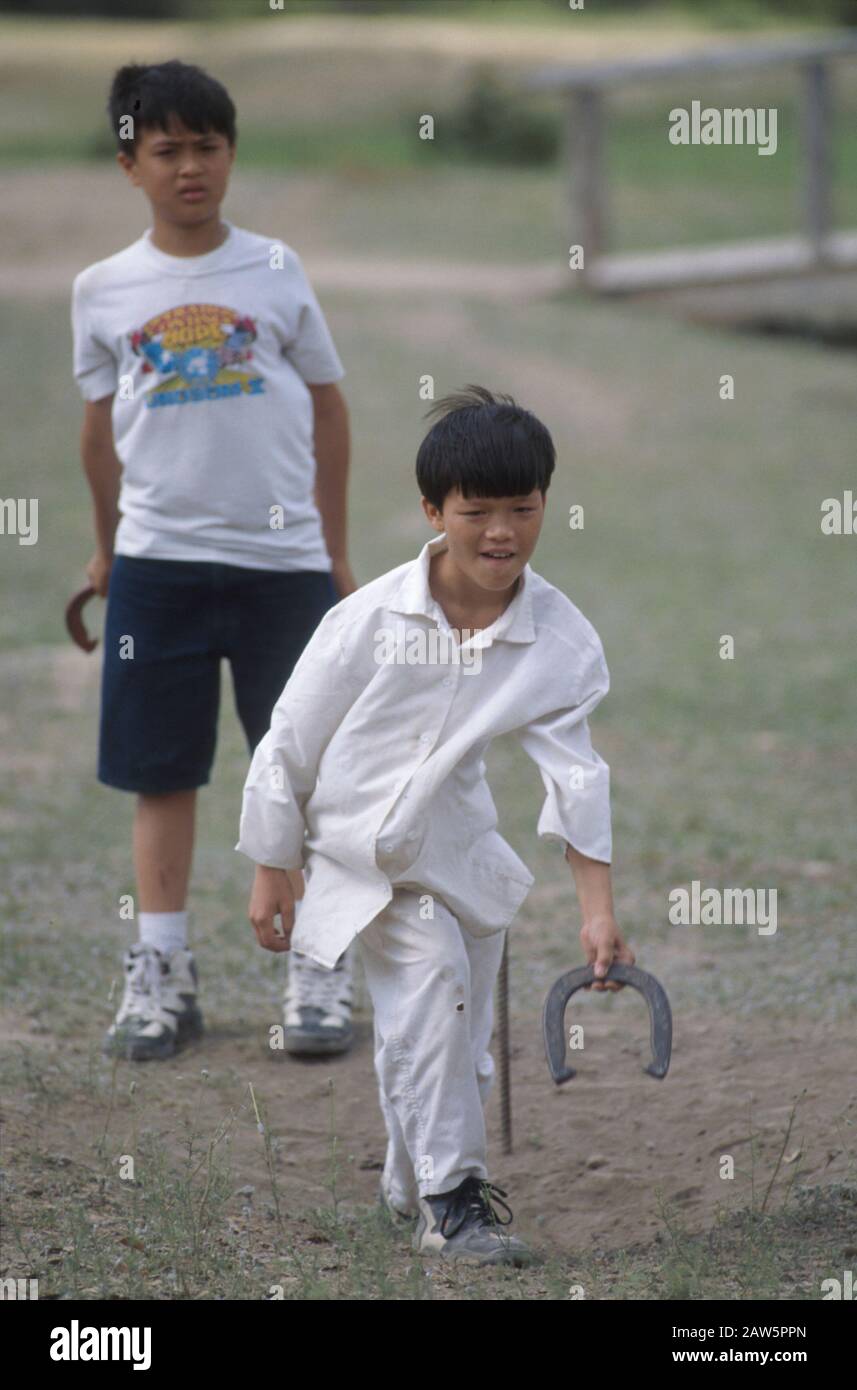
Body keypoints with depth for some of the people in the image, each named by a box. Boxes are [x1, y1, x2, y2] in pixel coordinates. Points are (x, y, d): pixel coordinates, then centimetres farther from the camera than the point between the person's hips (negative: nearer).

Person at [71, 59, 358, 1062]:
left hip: (283, 561, -1)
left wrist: (335, 554, 9)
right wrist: (106, 549, 18)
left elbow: (327, 408, 8)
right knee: (161, 773, 4)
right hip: (158, 562, 1)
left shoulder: (274, 273, 1)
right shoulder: (104, 292, 3)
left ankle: (318, 976, 6)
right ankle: (160, 977, 10)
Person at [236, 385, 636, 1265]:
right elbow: (290, 742, -8)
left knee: (453, 1052, 13)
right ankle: (450, 1196, -20)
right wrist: (270, 873, -2)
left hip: (457, 849, 4)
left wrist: (598, 910, -20)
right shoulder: (369, 620, -19)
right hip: (358, 850, -4)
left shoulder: (561, 638, -13)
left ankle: (412, 1192, 39)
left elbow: (575, 770, -13)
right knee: (433, 971, -26)